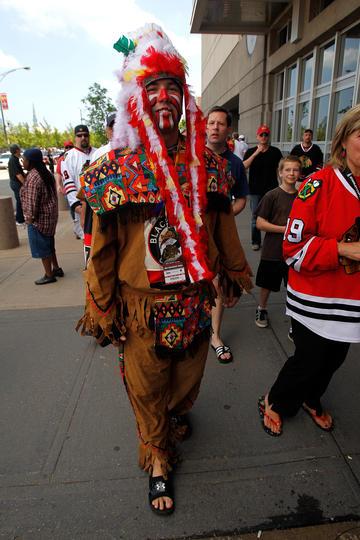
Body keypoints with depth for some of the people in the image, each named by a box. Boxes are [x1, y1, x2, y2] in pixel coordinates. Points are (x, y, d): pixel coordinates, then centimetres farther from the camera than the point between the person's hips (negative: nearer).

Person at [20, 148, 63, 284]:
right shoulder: (46, 173, 8)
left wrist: (30, 217, -12)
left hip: (39, 218, -9)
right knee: (48, 244, 20)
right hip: (50, 215, 9)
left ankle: (49, 275, 13)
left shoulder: (33, 177, -21)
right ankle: (56, 268, 31)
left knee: (42, 247, 3)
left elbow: (32, 201, -22)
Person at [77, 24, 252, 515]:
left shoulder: (207, 162, -1)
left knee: (188, 374, 24)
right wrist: (102, 309, -3)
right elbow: (103, 247, -6)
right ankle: (158, 459, 44)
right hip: (143, 305, -2)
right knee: (147, 386, 16)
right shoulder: (117, 168, -9)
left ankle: (178, 417, 60)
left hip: (195, 299, 3)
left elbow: (222, 224, 7)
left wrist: (233, 273, 15)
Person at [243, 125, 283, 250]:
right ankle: (256, 241, 15)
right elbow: (244, 166, -12)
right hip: (255, 190, 0)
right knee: (255, 216, 5)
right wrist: (256, 153, -19)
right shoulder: (251, 151, 4)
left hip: (271, 189, 0)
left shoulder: (275, 151, 5)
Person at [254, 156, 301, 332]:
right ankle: (261, 308, 41)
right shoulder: (272, 196, -8)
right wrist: (284, 229, -18)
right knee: (267, 284, 15)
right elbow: (260, 223, -11)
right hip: (272, 251, -2)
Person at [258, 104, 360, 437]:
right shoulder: (320, 185, -14)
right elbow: (295, 248, -17)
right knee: (309, 361, 7)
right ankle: (274, 402, 36)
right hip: (314, 300, -5)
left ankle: (311, 400, 50)